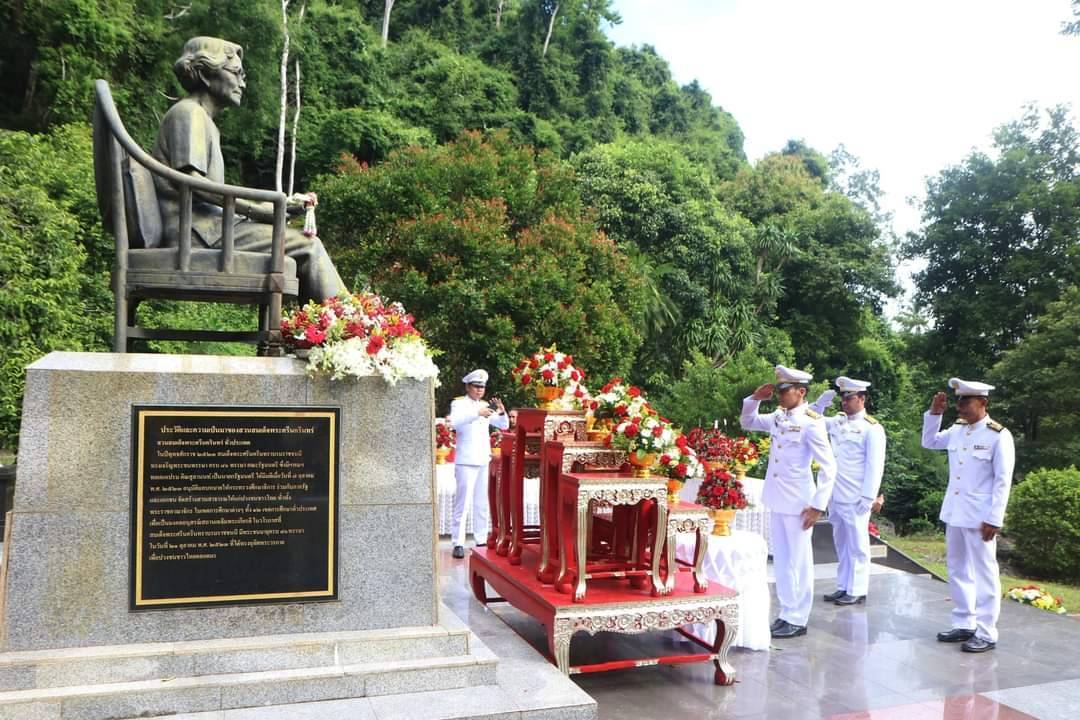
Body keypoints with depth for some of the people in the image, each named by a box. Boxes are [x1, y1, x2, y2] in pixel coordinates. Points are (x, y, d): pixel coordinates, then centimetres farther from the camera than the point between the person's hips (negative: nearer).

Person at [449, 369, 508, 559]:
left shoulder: (485, 406, 13)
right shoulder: (459, 404, -1)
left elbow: (504, 425, 13)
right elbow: (454, 422, -21)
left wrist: (501, 412, -7)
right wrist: (477, 413, -32)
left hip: (483, 460, 5)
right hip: (466, 461, -5)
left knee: (481, 503, 9)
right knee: (462, 502, -6)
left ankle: (481, 540, 16)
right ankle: (458, 543, -4)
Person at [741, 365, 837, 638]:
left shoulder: (811, 422, -15)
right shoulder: (778, 417, 6)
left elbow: (829, 466, -15)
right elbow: (747, 423, 22)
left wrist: (818, 505, -16)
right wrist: (755, 398, 4)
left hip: (798, 503, -7)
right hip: (777, 500, 7)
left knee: (798, 562, 4)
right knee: (781, 561, 14)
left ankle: (798, 620, 14)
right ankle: (786, 613, 25)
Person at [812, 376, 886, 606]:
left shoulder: (871, 428, -8)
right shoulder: (837, 422, 10)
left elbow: (875, 466, -12)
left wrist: (868, 498, -15)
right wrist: (820, 403, 3)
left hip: (856, 499, -7)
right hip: (836, 496, 7)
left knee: (857, 545, 2)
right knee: (841, 544, 14)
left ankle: (857, 591, 11)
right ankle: (843, 587, 24)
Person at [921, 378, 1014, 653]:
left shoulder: (998, 435, -12)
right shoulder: (957, 430, 6)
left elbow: (1003, 481, -13)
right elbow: (929, 442, 23)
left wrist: (993, 519, -16)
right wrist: (934, 413, 8)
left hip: (979, 517, -7)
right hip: (954, 514, 7)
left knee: (983, 574, 2)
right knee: (958, 570, 15)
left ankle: (986, 634, 11)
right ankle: (964, 624, 27)